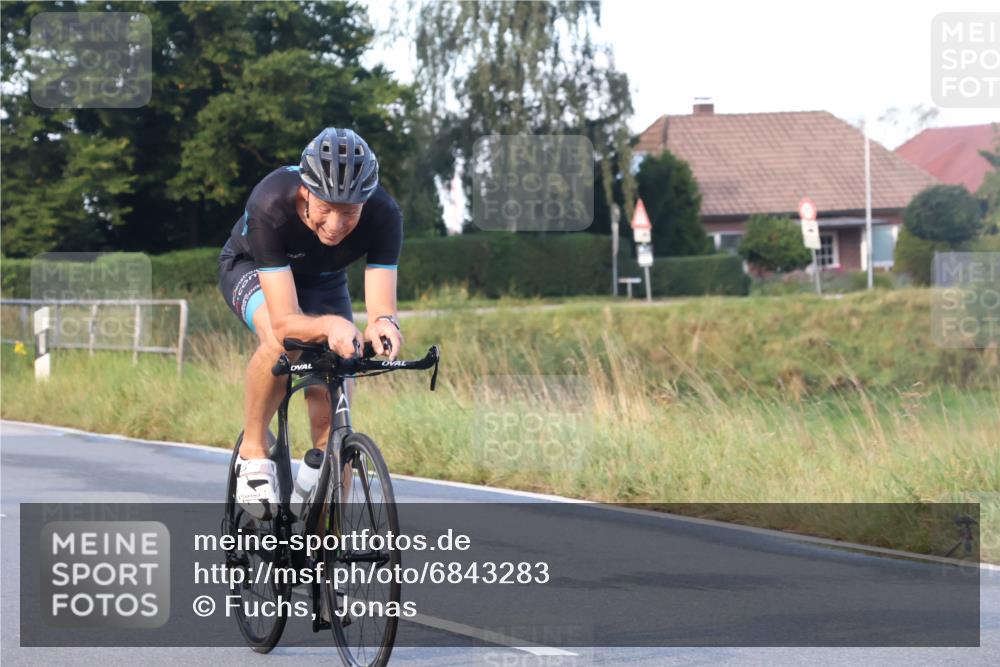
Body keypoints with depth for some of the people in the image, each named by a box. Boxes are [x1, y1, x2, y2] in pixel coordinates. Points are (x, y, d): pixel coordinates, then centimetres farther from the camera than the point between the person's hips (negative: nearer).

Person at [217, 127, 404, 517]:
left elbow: (382, 305, -36)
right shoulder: (271, 206, -41)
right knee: (280, 342, -38)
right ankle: (253, 451, -14)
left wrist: (383, 324, -60)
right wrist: (331, 324, -65)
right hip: (251, 268, -3)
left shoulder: (383, 216, -34)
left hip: (323, 281, 3)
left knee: (333, 422, -9)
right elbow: (285, 321, -45)